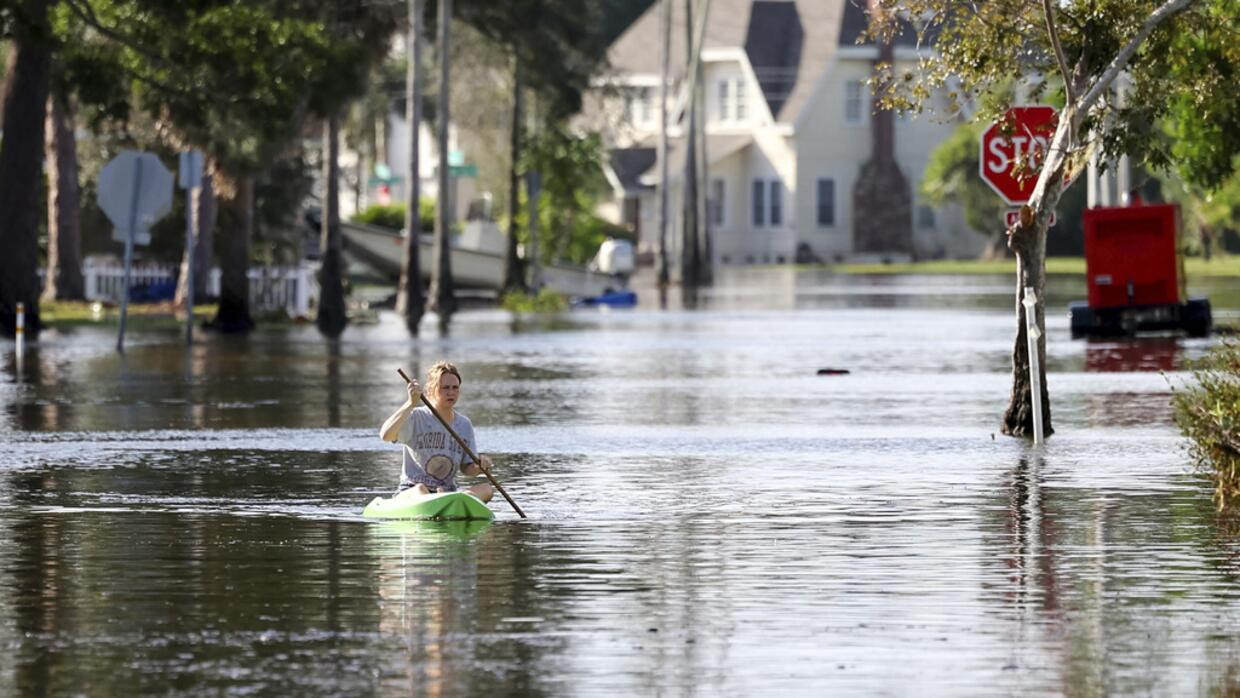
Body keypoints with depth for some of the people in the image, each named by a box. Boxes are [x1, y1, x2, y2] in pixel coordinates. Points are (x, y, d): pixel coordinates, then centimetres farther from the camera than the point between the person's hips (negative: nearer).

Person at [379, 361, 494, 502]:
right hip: (409, 493, -4)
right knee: (420, 490, -37)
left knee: (486, 489, -22)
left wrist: (479, 468, -11)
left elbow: (465, 468, 14)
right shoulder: (417, 418, -5)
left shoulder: (465, 425, 10)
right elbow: (385, 435, -24)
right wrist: (411, 404, -33)